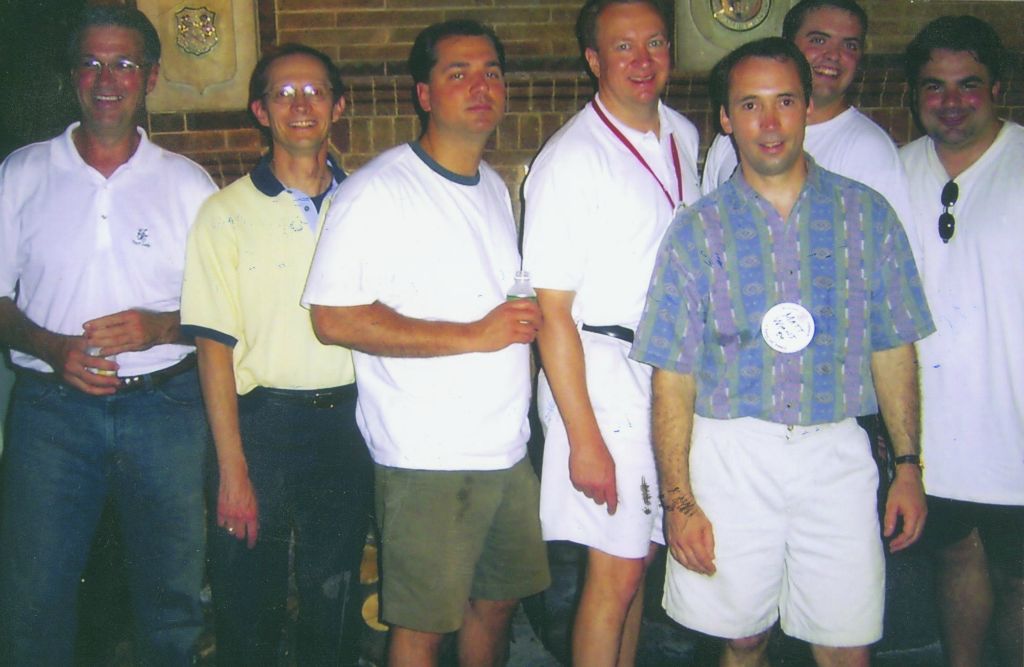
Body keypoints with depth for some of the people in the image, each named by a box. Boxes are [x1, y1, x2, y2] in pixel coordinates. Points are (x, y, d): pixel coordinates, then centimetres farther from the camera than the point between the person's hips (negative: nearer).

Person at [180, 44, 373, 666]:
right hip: (262, 421, -2)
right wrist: (232, 469, -10)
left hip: (346, 421, 2)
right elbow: (215, 345, -5)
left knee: (336, 600, 13)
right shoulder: (228, 213, -2)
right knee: (249, 599, 8)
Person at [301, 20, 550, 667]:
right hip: (428, 459, -7)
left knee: (497, 601, 17)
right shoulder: (378, 191, -11)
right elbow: (335, 317, -18)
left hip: (509, 446, 7)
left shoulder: (496, 188, 15)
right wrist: (472, 335, -18)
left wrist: (527, 319, 6)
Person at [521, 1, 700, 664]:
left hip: (676, 370, 7)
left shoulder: (685, 136, 8)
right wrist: (584, 439, -17)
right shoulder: (570, 160, -15)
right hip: (603, 374, -6)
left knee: (640, 555, 16)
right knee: (616, 573, 0)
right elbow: (553, 312, -15)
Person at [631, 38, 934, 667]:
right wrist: (678, 500, -7)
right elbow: (673, 378, -2)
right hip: (730, 454, -1)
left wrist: (909, 466, 4)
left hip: (838, 455, 1)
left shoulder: (867, 213, 4)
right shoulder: (698, 229, 0)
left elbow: (892, 349, 8)